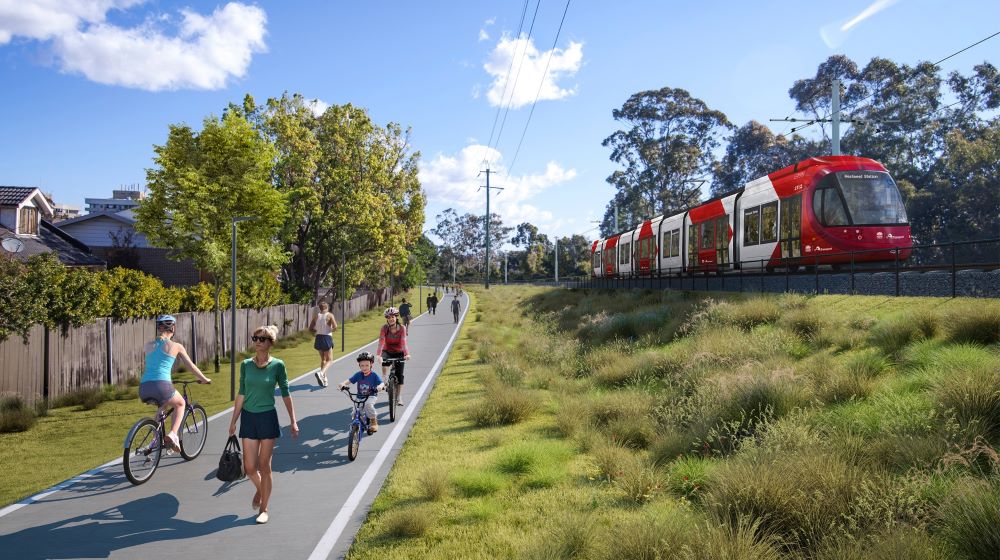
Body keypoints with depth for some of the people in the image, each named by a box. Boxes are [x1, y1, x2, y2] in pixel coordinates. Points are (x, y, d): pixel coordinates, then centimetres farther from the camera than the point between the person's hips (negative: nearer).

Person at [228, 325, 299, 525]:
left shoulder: (277, 365, -7)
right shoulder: (246, 364, 1)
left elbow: (285, 394, -1)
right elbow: (241, 394, 7)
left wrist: (293, 421, -1)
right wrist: (233, 421, 8)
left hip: (268, 418, -3)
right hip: (248, 418, 3)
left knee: (264, 466, 3)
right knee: (249, 467, 5)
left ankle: (264, 509, 17)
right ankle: (260, 489, 37)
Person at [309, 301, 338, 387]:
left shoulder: (316, 316, 3)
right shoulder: (330, 315, -7)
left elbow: (310, 328, 2)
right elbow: (335, 327, -16)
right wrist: (331, 330, 5)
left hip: (318, 338, 4)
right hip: (327, 338, -4)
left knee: (323, 359, 18)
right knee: (329, 359, 2)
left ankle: (324, 378, 19)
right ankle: (321, 373, -24)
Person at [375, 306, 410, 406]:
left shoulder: (402, 328, -19)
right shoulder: (384, 328, -17)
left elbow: (403, 342, -28)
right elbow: (381, 341, -28)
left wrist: (407, 354, -44)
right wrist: (378, 354, -43)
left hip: (399, 353, 0)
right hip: (387, 352, 0)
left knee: (399, 374, -4)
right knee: (384, 360, -36)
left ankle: (398, 397, 5)